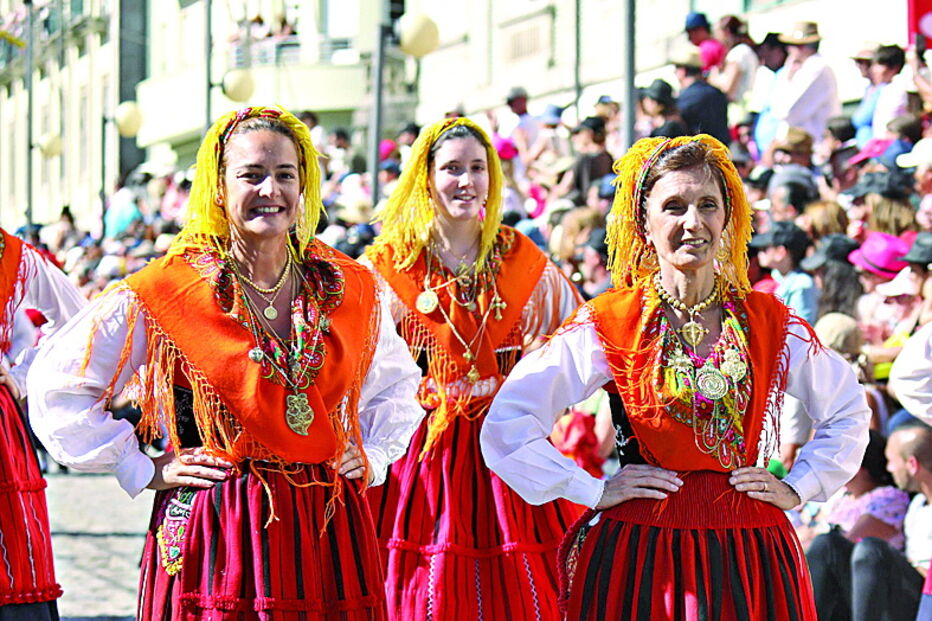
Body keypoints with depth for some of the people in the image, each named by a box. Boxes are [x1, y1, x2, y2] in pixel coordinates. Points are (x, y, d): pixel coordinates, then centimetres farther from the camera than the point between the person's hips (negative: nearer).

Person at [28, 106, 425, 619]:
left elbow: (397, 385, 28)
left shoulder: (353, 288, 8)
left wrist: (374, 454, 12)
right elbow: (58, 386, 0)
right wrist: (143, 471, -1)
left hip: (329, 529, 3)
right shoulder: (167, 293, -5)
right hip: (215, 529, -3)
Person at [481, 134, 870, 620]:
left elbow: (848, 415, 21)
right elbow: (506, 426, -6)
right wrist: (594, 492, -6)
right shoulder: (609, 325, -3)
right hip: (640, 555, -2)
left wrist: (798, 488, 9)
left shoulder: (769, 322, 6)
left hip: (748, 553, 2)